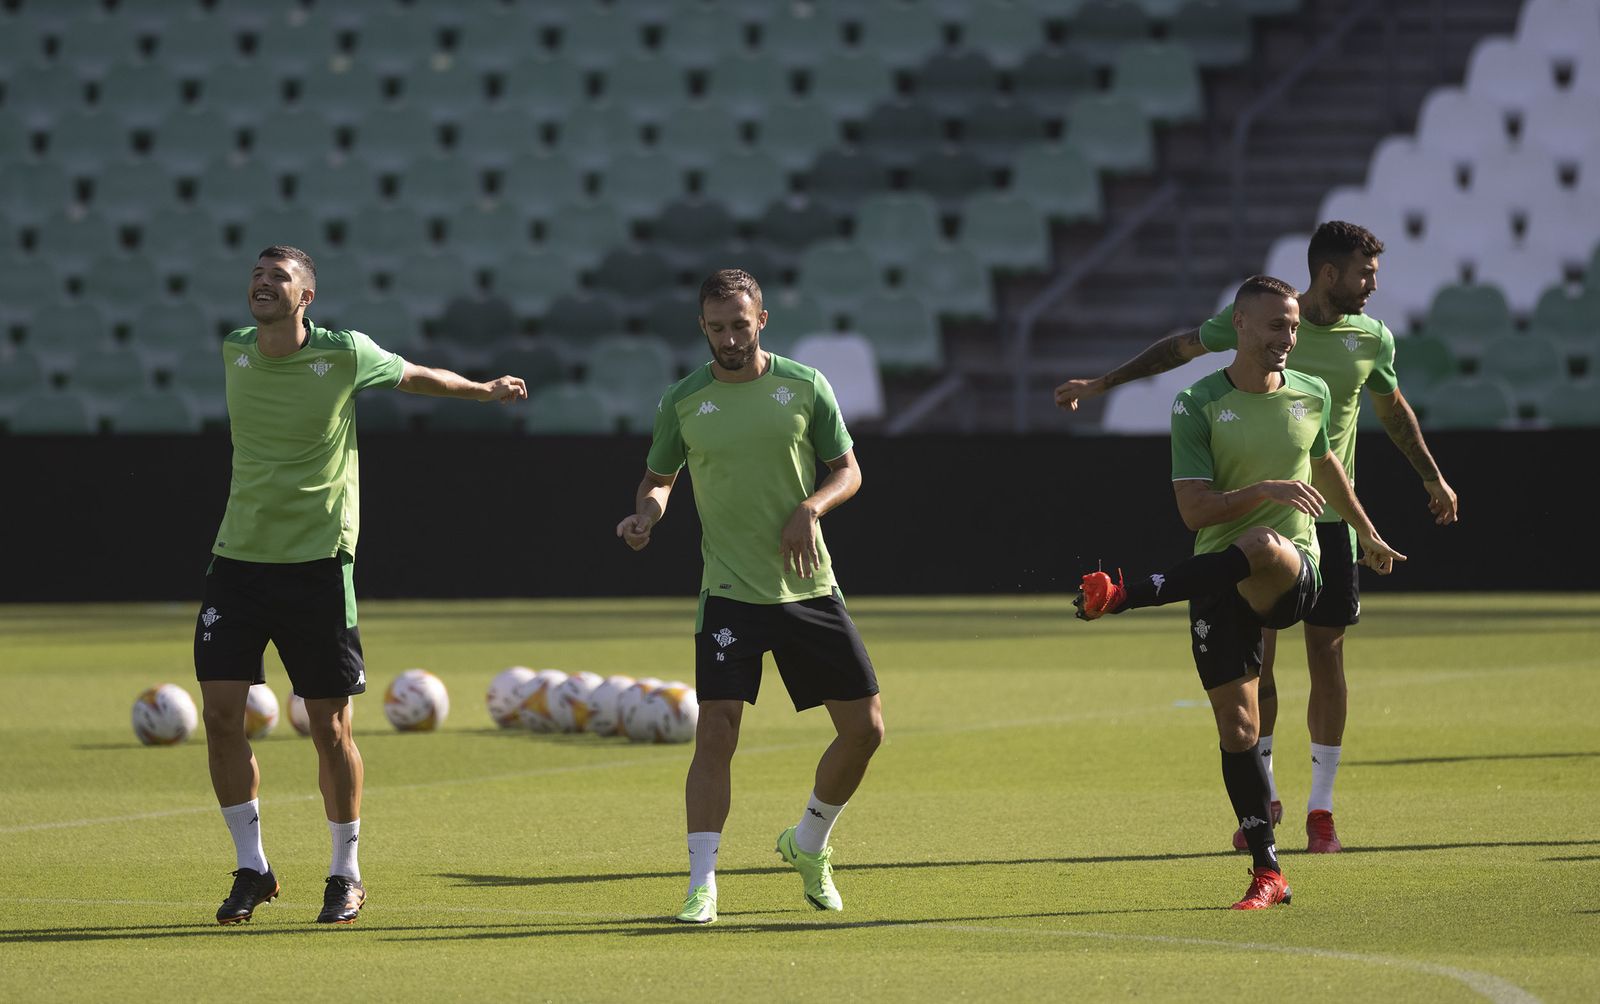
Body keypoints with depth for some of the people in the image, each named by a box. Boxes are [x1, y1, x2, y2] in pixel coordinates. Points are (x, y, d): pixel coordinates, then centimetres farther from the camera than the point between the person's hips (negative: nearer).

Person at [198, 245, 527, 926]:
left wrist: (488, 390, 23)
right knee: (220, 714, -6)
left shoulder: (346, 356, -9)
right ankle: (251, 869, 8)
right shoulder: (233, 353, 2)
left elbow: (415, 377, 12)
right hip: (238, 558, 3)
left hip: (317, 563, -3)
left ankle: (346, 874, 17)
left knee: (330, 728, 0)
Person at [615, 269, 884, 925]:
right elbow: (659, 476, 15)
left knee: (864, 728, 3)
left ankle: (808, 845, 28)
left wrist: (811, 507, -13)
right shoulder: (683, 402, 0)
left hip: (809, 587, 2)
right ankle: (702, 884, -9)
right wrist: (645, 515, -7)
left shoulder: (806, 386, 1)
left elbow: (847, 470, 7)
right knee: (716, 734, -15)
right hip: (730, 593, -2)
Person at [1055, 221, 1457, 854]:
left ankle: (1321, 808, 10)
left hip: (1330, 518, 2)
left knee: (1327, 660, 1)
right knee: (1255, 657, -2)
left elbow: (1393, 410, 22)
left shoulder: (1373, 339, 3)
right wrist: (1102, 383, 8)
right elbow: (1182, 347, 8)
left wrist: (1433, 478, 32)